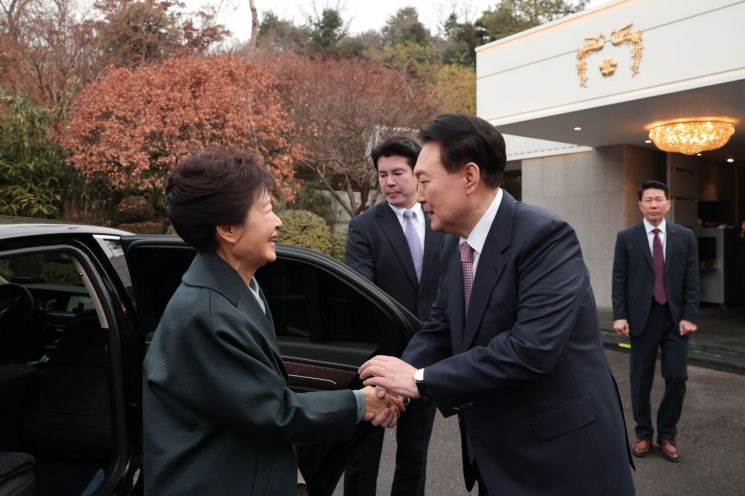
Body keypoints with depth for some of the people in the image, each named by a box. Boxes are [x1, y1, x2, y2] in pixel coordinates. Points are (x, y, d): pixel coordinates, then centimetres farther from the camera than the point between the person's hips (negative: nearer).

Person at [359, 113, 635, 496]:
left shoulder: (545, 235, -22)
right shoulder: (455, 246, 3)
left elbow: (532, 345, -31)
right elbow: (438, 330, 7)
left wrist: (422, 380, -26)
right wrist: (399, 379, -11)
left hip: (562, 454, -7)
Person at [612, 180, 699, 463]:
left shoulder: (685, 236, 5)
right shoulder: (626, 237, 1)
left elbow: (691, 280, 3)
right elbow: (619, 280, -1)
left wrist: (689, 316, -5)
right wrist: (619, 315, -8)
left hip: (676, 317, 1)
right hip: (642, 317, -1)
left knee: (677, 377, 1)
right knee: (641, 379, 6)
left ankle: (667, 434, 20)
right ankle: (643, 433, 22)